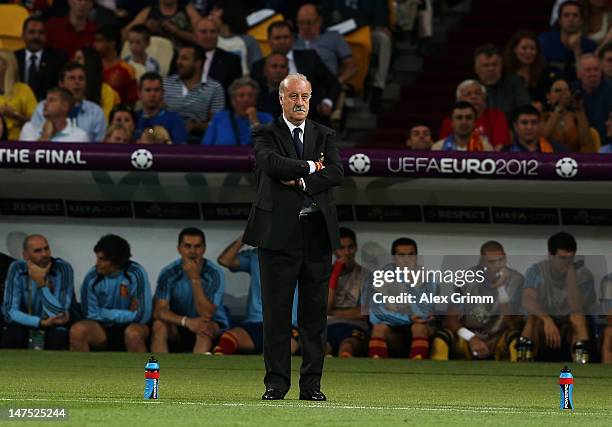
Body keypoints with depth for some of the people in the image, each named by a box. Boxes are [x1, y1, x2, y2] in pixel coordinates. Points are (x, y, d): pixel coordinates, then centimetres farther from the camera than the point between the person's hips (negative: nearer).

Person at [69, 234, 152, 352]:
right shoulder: (92, 277, -9)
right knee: (77, 330, -27)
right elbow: (91, 314, -6)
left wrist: (108, 314, -10)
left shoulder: (135, 273, -16)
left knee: (133, 333, -37)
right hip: (104, 329, 2)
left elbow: (142, 316, -19)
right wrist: (126, 314, -9)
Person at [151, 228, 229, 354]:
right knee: (159, 326, -28)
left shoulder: (214, 274, -16)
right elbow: (159, 311, -19)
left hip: (212, 327, -2)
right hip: (179, 327, 2)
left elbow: (206, 315, -23)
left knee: (205, 328, -35)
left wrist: (195, 278, -30)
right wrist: (186, 321, -37)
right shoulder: (168, 273, -10)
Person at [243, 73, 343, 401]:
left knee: (314, 311, 3)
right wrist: (310, 167, -6)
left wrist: (300, 182, -11)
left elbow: (336, 173, -1)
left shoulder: (325, 136, 14)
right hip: (279, 232, -3)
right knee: (276, 311, -1)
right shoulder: (266, 135, 6)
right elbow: (272, 162, -15)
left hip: (317, 232, 3)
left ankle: (311, 384, 7)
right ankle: (276, 382, 4)